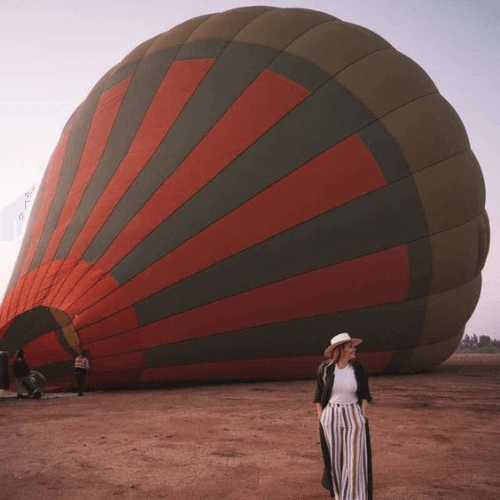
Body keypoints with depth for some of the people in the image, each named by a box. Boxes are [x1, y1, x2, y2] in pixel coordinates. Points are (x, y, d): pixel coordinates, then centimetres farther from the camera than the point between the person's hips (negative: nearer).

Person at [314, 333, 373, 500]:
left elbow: (364, 395, 2)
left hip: (354, 417, 0)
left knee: (354, 458, -3)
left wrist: (364, 417, -6)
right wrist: (321, 419, -2)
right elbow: (319, 396, 2)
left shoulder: (358, 368, -5)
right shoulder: (325, 369, -7)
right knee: (334, 457, 12)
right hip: (331, 418, 0)